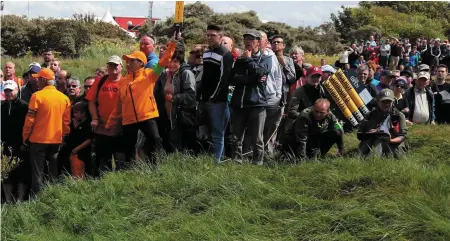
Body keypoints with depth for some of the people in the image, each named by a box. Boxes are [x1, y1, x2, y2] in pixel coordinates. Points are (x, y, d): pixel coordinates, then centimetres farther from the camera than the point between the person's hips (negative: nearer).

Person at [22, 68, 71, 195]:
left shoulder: (37, 96, -11)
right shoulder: (64, 98, 3)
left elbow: (30, 119, -10)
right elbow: (67, 121, 6)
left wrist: (25, 137, 1)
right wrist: (64, 137, 16)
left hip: (38, 139, -4)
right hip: (57, 140, 4)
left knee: (37, 172, 3)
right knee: (55, 172, 11)